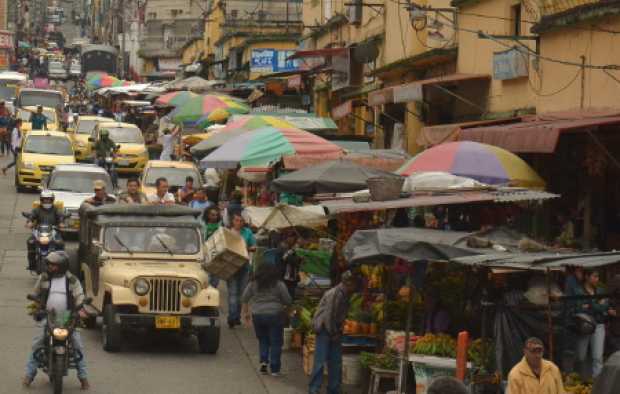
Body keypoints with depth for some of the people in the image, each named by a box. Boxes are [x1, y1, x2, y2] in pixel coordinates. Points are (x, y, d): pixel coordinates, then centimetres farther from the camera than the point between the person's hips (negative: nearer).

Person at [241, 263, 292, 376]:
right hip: (275, 315, -3)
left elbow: (244, 299, 7)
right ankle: (274, 369, 3)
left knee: (263, 340, 21)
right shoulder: (279, 285, -2)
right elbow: (288, 301, -1)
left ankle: (264, 361, 4)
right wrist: (284, 307, 20)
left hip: (257, 315, 3)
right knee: (276, 342, 5)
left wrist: (245, 313, 18)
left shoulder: (253, 284, 5)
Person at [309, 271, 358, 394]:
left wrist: (337, 332, 4)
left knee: (336, 363, 8)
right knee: (320, 362, -8)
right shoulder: (334, 294, -20)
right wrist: (333, 333, -12)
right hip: (325, 330, -9)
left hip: (334, 332, 9)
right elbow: (328, 315, -19)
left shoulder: (345, 295, 7)